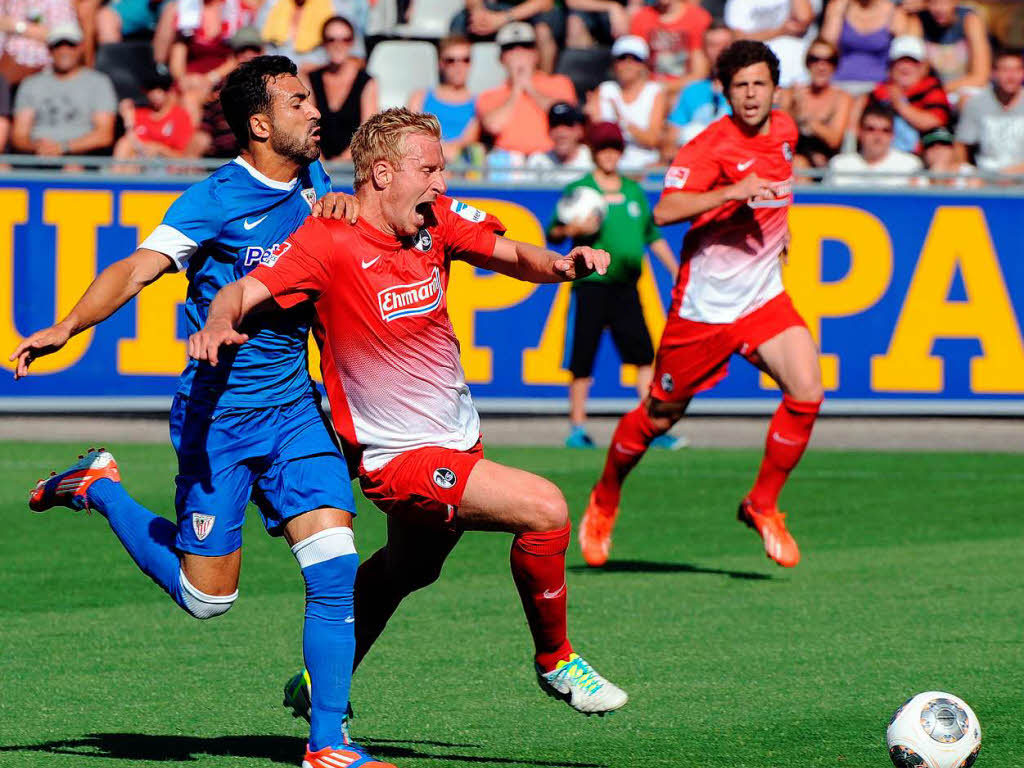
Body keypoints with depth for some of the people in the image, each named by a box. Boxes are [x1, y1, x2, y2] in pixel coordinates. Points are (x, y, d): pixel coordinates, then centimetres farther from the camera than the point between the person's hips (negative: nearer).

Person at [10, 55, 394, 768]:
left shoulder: (310, 182, 6)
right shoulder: (215, 199, -15)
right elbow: (139, 267, -22)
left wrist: (340, 203, -2)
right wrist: (66, 327, -39)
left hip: (294, 407, 6)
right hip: (218, 411, -6)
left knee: (335, 565, -9)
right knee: (206, 596, 2)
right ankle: (99, 489, 26)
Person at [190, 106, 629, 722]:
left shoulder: (436, 218, -2)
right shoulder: (327, 242, -21)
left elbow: (512, 255, 5)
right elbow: (244, 291, -28)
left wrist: (562, 263, -17)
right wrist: (219, 323, -50)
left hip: (458, 435, 9)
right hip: (399, 457, -9)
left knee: (408, 569, 29)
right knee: (545, 509, -22)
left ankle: (320, 685, 50)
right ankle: (554, 661, 0)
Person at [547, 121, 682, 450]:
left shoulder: (634, 191, 16)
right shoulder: (579, 189, 1)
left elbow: (652, 235, 25)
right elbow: (553, 231, -4)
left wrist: (677, 272, 23)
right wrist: (570, 229, -26)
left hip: (626, 285, 4)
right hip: (591, 283, -4)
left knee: (644, 354, -4)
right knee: (583, 359, -3)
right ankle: (577, 428, 5)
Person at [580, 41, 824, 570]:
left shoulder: (784, 130, 4)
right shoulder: (710, 146, -17)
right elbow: (664, 211, -31)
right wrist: (731, 192, -38)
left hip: (763, 297, 5)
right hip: (704, 302, -5)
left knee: (806, 392, -17)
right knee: (660, 416, 7)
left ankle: (762, 506, 1)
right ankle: (604, 503, 34)